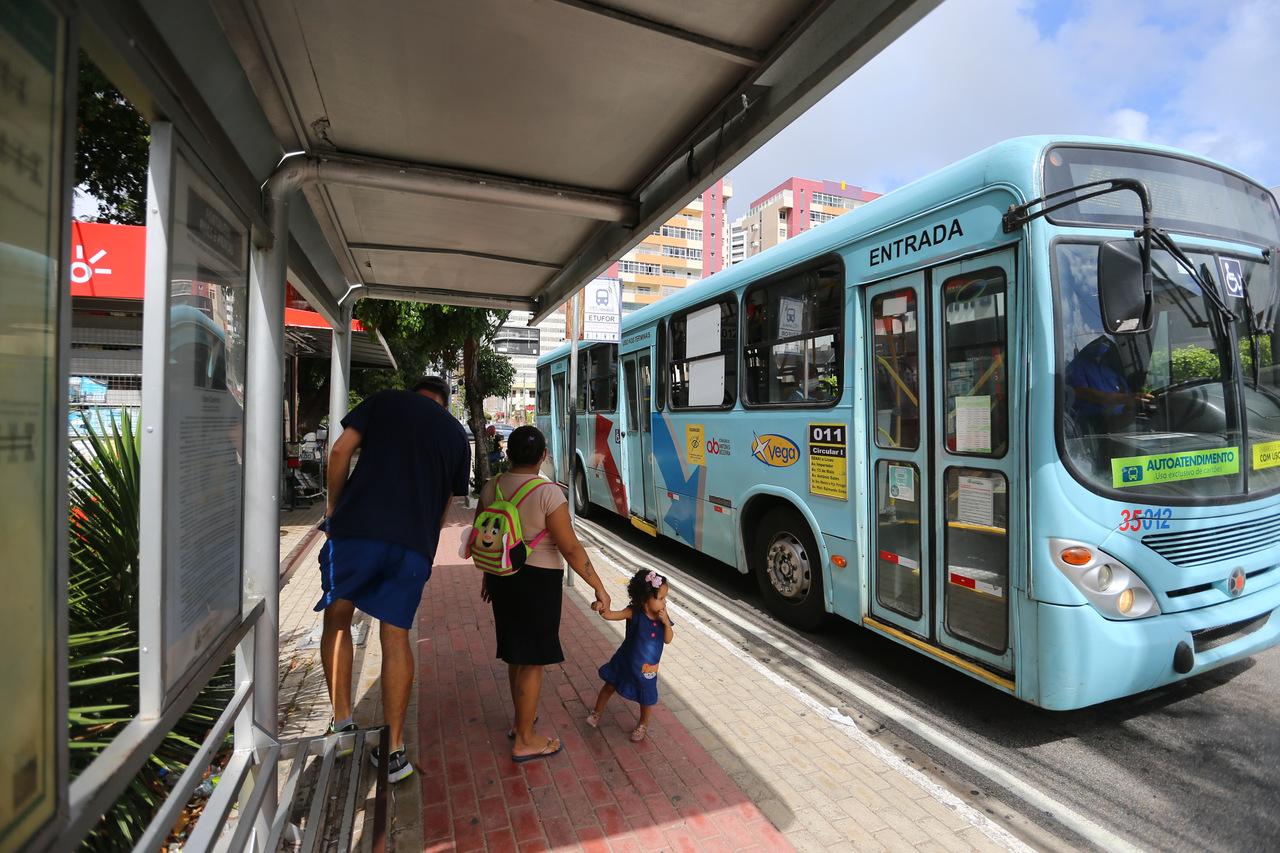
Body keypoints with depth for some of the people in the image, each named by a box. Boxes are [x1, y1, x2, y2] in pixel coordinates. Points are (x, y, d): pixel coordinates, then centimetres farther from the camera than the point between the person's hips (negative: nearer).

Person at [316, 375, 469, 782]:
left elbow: (341, 451, 0)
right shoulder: (457, 434, 17)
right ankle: (394, 750, 15)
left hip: (359, 526, -2)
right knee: (396, 635, 10)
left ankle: (342, 724, 19)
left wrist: (333, 505, 12)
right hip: (415, 542, 2)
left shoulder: (385, 401, 11)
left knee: (337, 619, 19)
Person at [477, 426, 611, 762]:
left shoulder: (491, 488, -1)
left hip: (501, 578, 7)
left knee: (516, 653, 23)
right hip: (538, 581, -7)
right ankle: (524, 741, 22)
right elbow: (571, 549, -19)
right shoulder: (548, 494, -20)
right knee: (532, 660, 7)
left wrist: (488, 575, 24)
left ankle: (521, 722, 41)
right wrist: (599, 587, -11)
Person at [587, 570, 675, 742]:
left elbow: (668, 640, -10)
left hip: (647, 667, 2)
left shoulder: (662, 616, -15)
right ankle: (596, 713, 44)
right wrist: (603, 609, -58)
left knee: (647, 697, 15)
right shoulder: (634, 613, -25)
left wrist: (666, 623, -28)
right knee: (610, 686, 16)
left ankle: (643, 725, 45)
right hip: (625, 661, -2)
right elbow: (612, 615, -35)